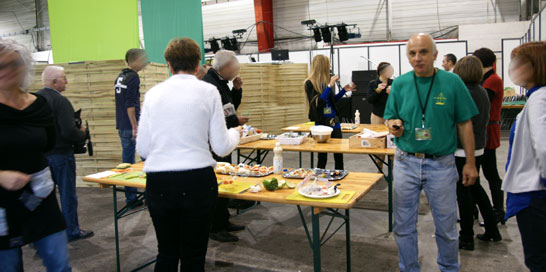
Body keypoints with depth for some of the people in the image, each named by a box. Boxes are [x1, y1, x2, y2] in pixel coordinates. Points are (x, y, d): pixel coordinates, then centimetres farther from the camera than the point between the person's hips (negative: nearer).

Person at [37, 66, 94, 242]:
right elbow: (69, 132, -25)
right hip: (60, 154, -7)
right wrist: (82, 134, -6)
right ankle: (72, 231, 15)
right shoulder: (60, 101, -18)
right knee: (67, 194, 5)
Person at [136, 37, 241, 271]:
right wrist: (235, 133, 18)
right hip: (197, 180, -2)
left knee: (166, 253, 19)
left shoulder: (153, 93, 5)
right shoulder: (208, 91, -2)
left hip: (158, 183, 3)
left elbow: (142, 149, 5)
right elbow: (221, 147, -3)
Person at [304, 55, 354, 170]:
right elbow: (317, 102, -19)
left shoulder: (327, 81, 5)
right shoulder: (310, 83, -9)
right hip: (320, 122, -5)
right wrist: (330, 86, -20)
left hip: (334, 121, 5)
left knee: (339, 155, 8)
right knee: (322, 157, 3)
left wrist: (344, 90, 9)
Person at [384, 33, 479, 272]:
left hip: (441, 164, -2)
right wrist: (393, 125, -15)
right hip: (406, 163, 2)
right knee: (404, 226, 11)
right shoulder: (400, 84, 2)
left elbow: (464, 124, 0)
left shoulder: (452, 82, -4)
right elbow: (390, 119, 9)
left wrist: (470, 163, 0)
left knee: (446, 227, 11)